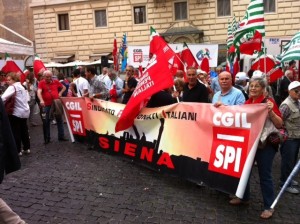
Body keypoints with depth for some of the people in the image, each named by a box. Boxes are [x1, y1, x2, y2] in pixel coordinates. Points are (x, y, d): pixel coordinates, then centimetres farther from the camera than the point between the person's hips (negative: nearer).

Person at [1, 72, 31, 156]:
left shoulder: (12, 87, -12)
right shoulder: (22, 86, 14)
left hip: (16, 112, -8)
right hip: (25, 111, 8)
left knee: (16, 132, 1)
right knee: (24, 131, 16)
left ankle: (18, 150, 6)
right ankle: (27, 148, 23)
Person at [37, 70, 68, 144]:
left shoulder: (56, 82, 6)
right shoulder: (41, 83, -3)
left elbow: (64, 87, 21)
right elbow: (39, 92, -17)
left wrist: (60, 93, 5)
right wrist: (41, 100, -33)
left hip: (57, 104, 3)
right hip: (47, 105, -3)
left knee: (60, 120, 8)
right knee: (46, 122, 3)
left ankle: (61, 136, 19)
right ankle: (47, 138, 14)